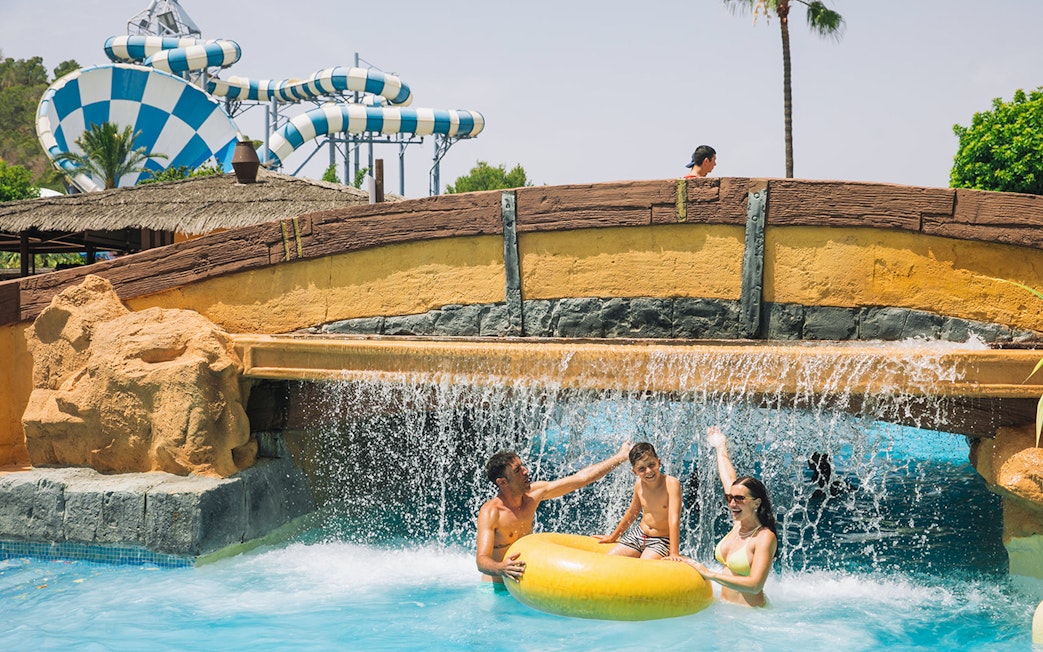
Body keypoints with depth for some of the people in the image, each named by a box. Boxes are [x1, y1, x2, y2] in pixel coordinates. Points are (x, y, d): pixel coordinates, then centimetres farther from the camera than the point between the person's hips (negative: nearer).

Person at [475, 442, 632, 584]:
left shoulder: (532, 494, 0)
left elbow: (581, 478, 6)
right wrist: (500, 568, -53)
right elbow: (481, 560, -29)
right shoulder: (490, 512, -19)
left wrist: (620, 457, 8)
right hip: (497, 587, -6)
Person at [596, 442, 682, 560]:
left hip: (662, 540, -6)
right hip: (638, 534, 6)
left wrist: (674, 553, -36)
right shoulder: (639, 484, -4)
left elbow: (674, 519, -28)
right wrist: (613, 537, 24)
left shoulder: (671, 483, -22)